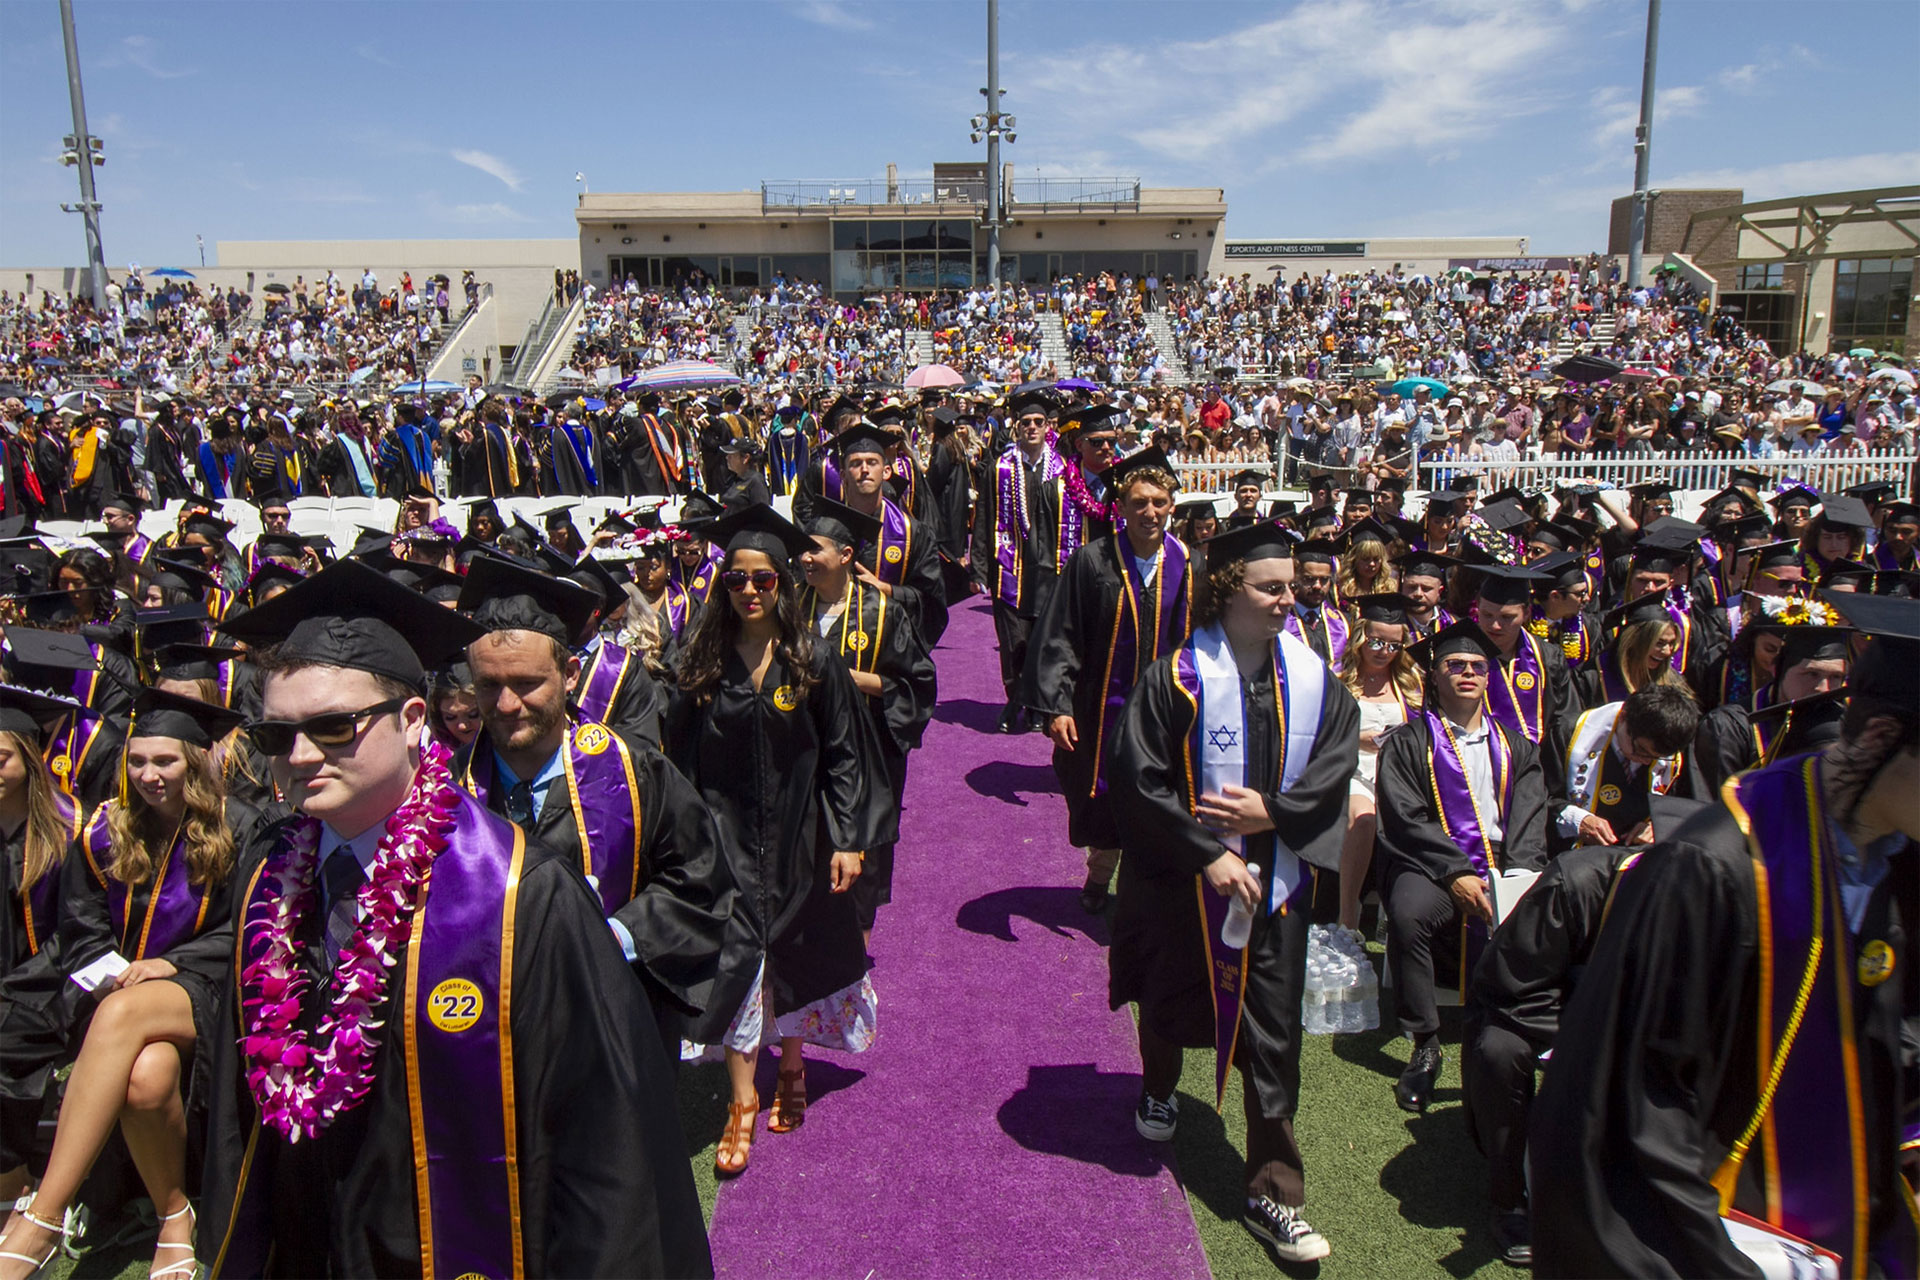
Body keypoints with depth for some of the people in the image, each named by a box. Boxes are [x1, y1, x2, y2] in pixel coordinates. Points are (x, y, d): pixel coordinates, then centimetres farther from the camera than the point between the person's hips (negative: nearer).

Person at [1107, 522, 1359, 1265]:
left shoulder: (1313, 679, -2)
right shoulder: (1177, 678, -15)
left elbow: (1335, 766, -2)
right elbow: (1140, 780, -16)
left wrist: (1272, 811, -17)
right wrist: (1208, 854, -19)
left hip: (1276, 879, 3)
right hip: (1183, 879, -2)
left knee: (1272, 1036, 4)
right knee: (1174, 1001, 20)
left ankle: (1275, 1195, 16)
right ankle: (1159, 1090, 53)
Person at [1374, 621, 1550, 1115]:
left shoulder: (1515, 746, 20)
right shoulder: (1408, 744, 7)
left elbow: (1529, 820, 10)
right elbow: (1404, 820, -4)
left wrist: (1518, 879, -9)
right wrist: (1455, 874, -17)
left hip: (1503, 871, 3)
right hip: (1432, 870, -3)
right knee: (1408, 911, -35)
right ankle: (1425, 1046, -20)